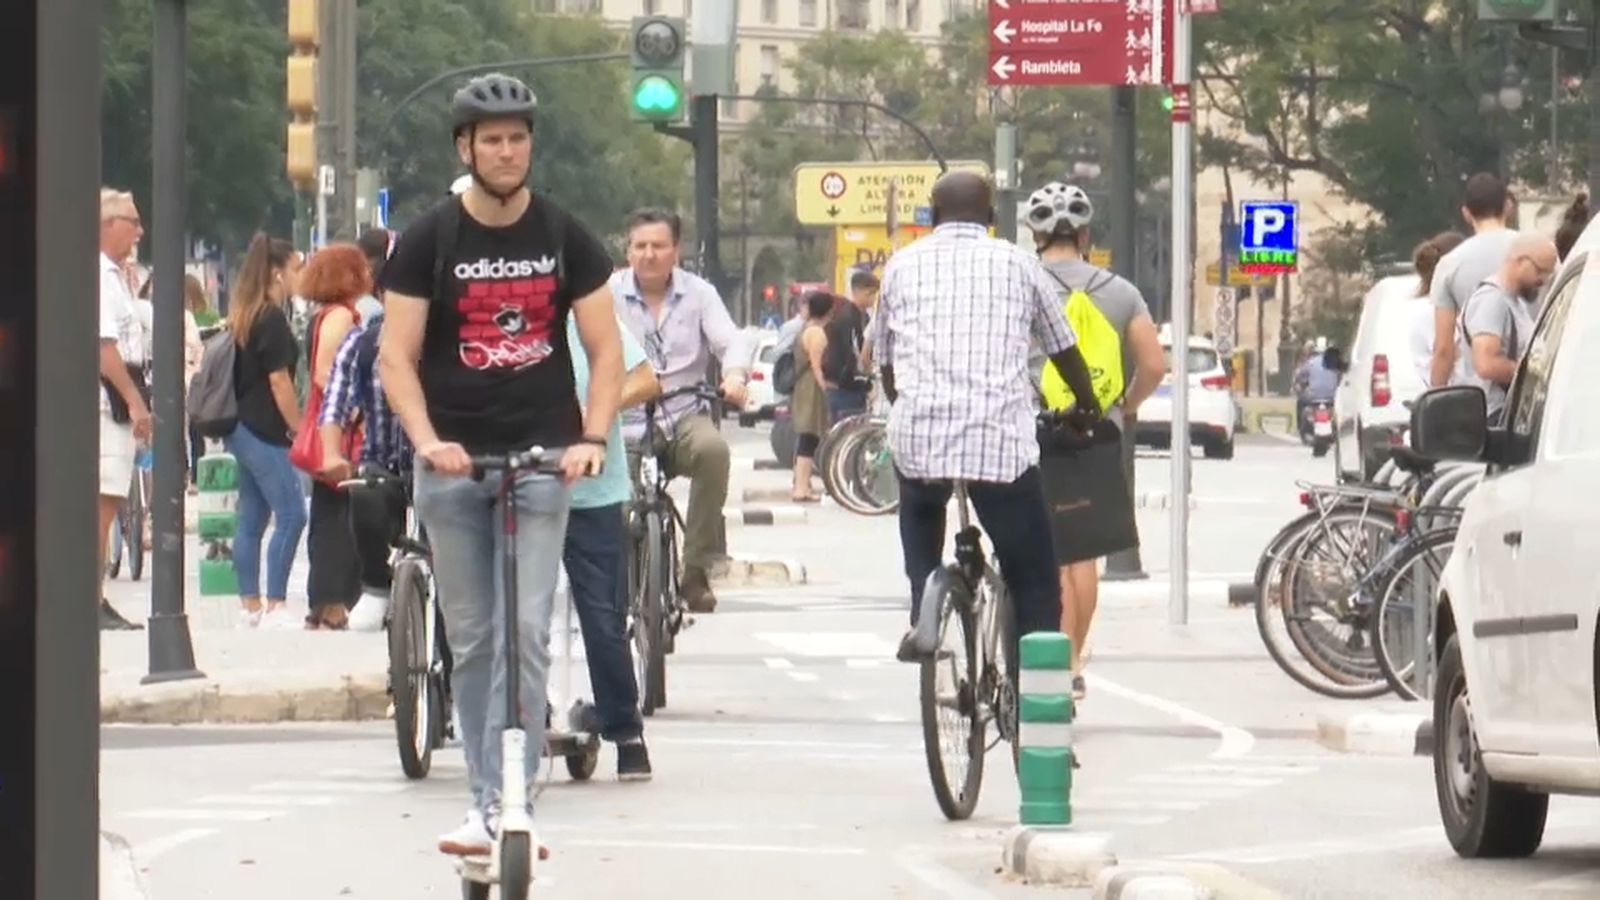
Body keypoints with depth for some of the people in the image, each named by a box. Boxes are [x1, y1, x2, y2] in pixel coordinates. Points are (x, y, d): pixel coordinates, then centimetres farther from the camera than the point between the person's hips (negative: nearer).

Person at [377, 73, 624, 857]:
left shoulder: (564, 238, 3)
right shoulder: (429, 241, 1)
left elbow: (605, 349, 4)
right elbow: (396, 354, -3)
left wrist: (593, 439, -11)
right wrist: (425, 439, -18)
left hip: (541, 458, -1)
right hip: (453, 464, 1)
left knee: (525, 635, -10)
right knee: (470, 639, 5)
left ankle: (501, 805, -12)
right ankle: (493, 796, 12)